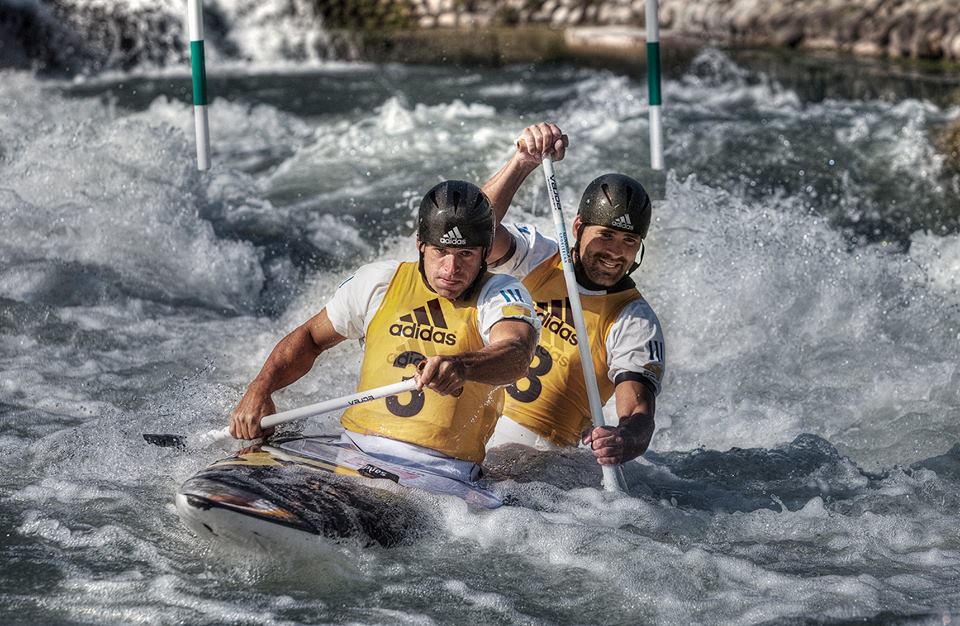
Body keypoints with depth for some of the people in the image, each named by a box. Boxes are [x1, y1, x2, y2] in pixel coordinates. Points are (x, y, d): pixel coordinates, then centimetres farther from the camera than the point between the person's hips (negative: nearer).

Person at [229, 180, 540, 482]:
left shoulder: (501, 295, -2)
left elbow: (516, 356, -24)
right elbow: (310, 338, 23)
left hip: (442, 470, -3)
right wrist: (259, 390, 5)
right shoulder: (378, 282, 10)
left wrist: (461, 366, -47)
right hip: (355, 449, 3)